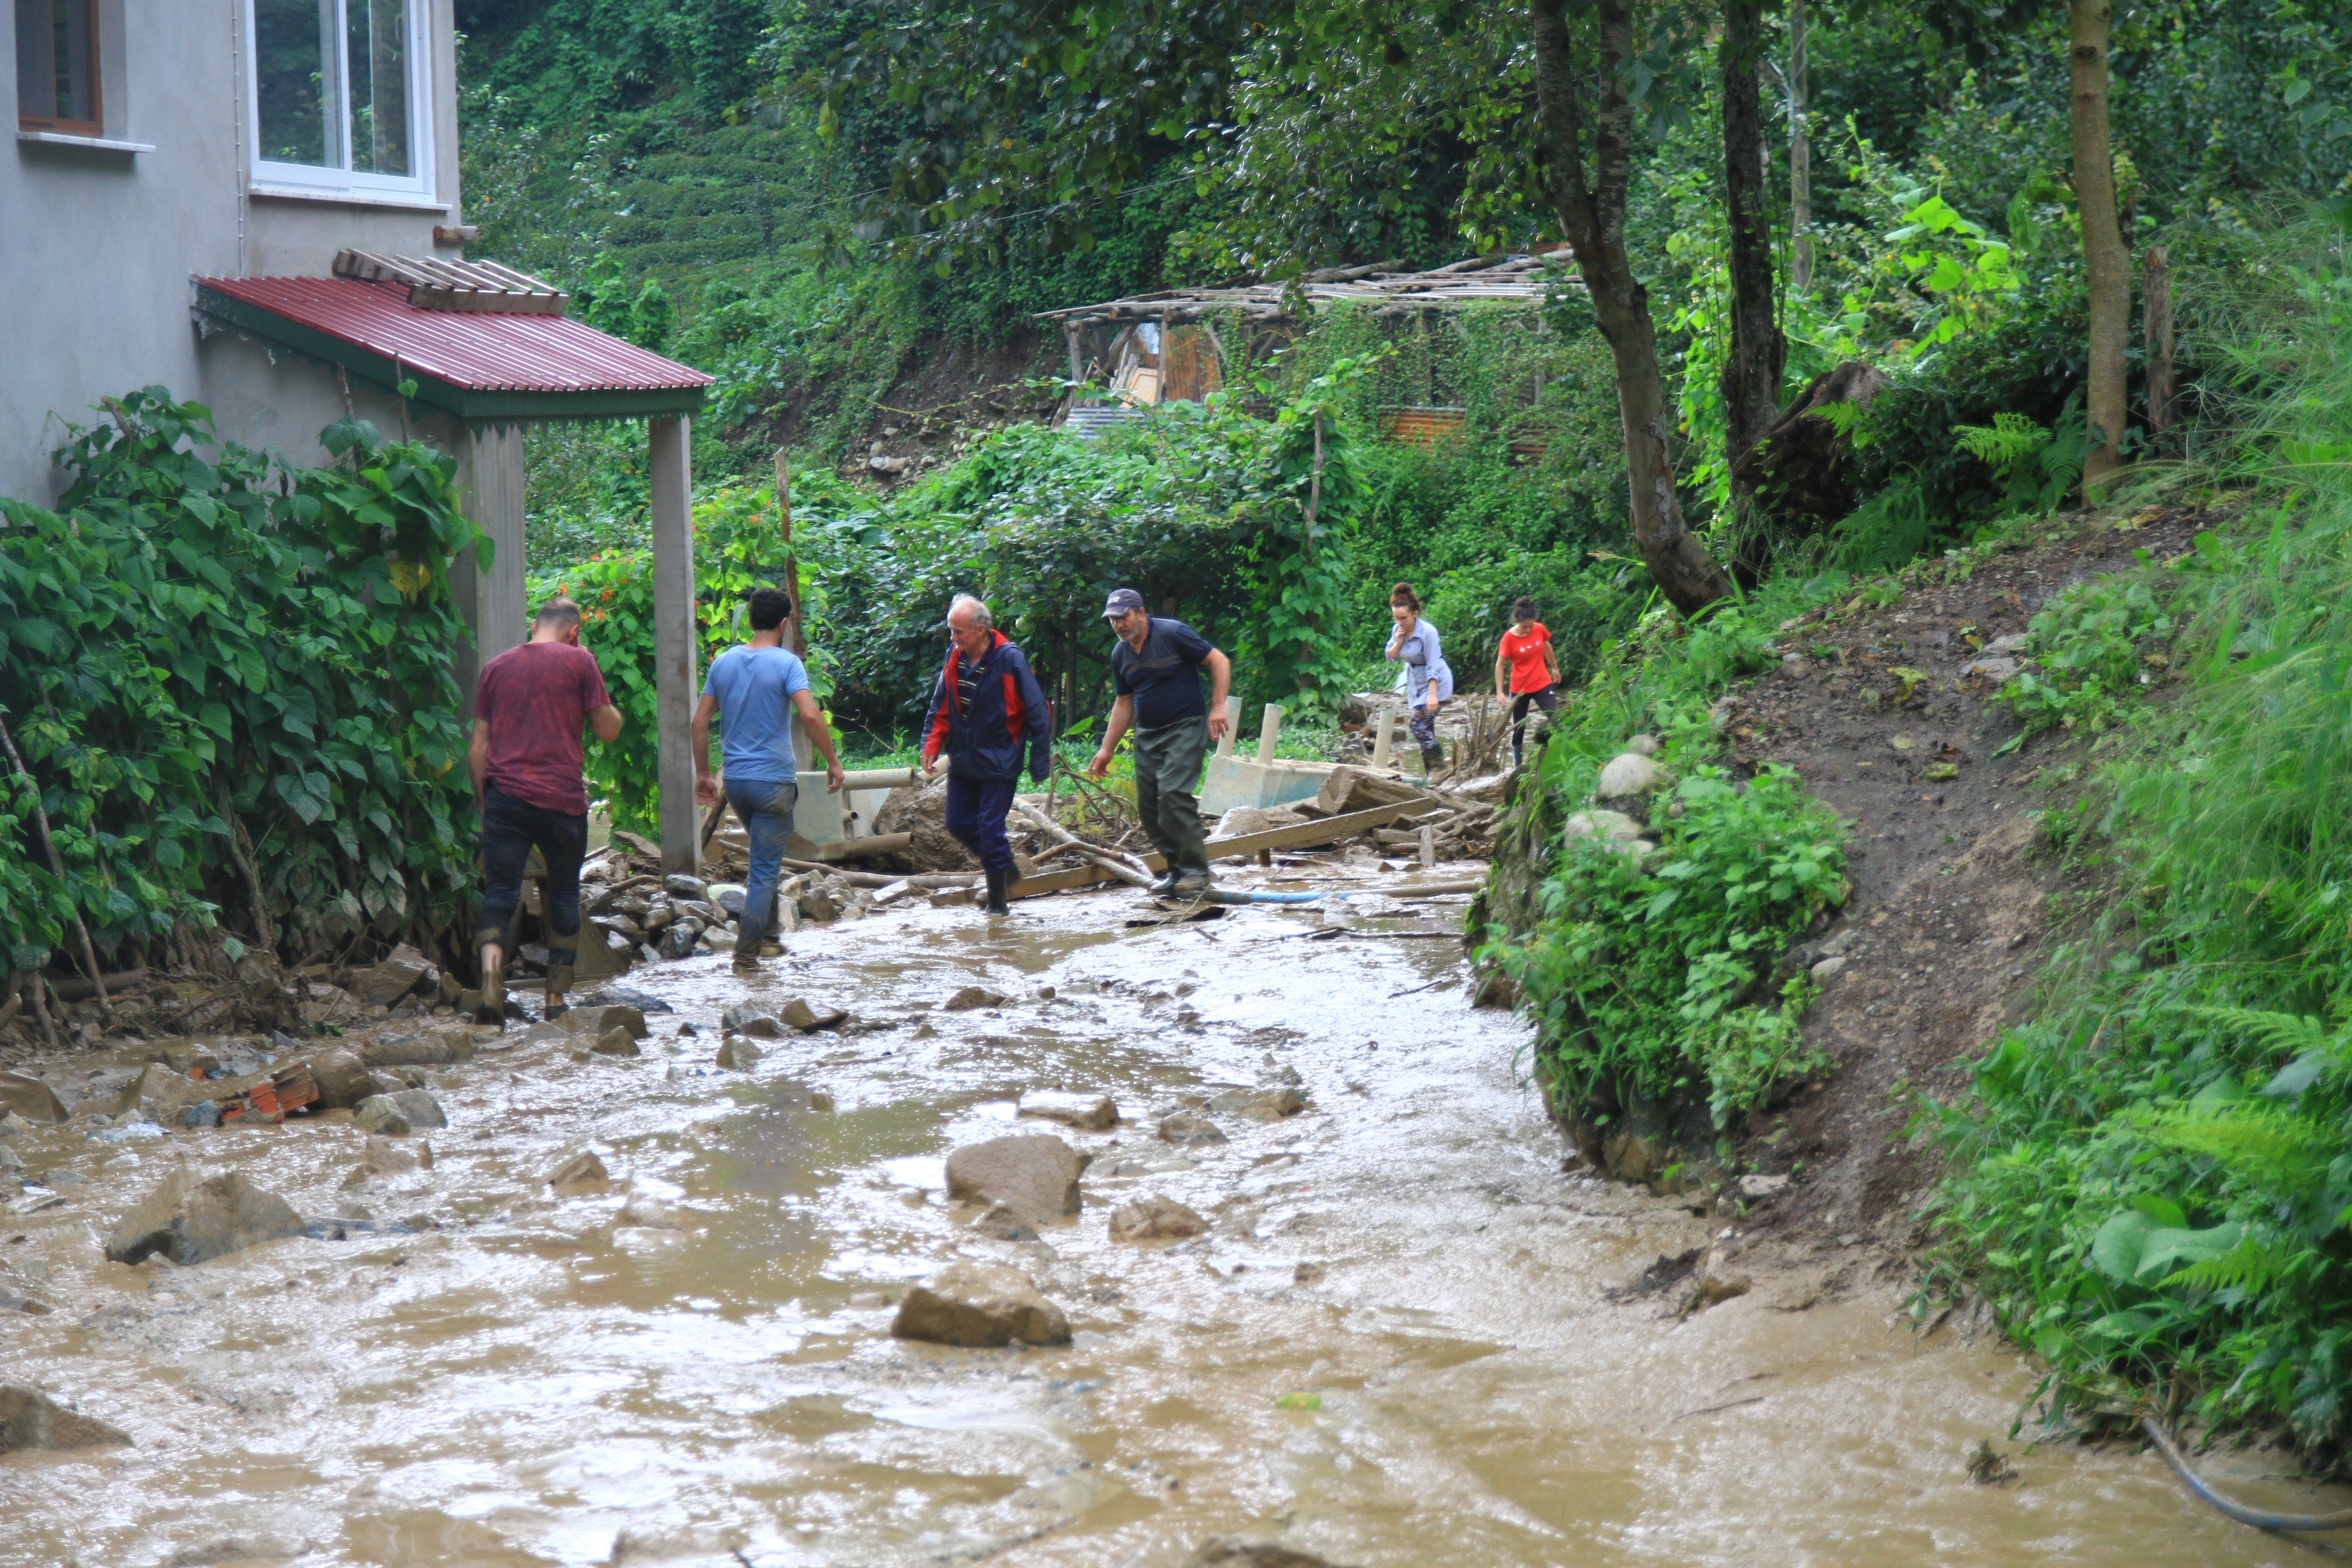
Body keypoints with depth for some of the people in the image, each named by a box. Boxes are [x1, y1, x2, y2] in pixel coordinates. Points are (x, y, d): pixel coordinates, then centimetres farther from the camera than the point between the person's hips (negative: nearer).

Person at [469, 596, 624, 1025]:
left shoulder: (497, 667, 12)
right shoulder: (578, 662, 1)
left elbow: (478, 748, 11)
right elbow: (609, 731, 4)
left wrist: (482, 800, 19)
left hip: (505, 796, 2)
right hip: (562, 799, -2)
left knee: (499, 893, -2)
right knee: (563, 894, 14)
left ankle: (491, 982, -26)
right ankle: (556, 998, 17)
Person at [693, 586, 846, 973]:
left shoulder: (724, 662, 6)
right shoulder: (786, 663, -10)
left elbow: (700, 721, 8)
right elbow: (810, 714, -22)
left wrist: (703, 773, 16)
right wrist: (833, 762, -13)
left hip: (734, 780, 5)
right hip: (774, 781, -5)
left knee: (764, 855, 27)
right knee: (765, 870, 0)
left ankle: (752, 922, 22)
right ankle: (746, 957, -2)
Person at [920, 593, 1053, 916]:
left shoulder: (1009, 660, -15)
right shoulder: (954, 659, 1)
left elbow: (1037, 713, -11)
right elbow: (940, 708, 11)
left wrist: (1040, 764, -10)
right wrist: (931, 746, -2)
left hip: (998, 764, -6)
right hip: (963, 762, 6)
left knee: (991, 829, -5)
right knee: (958, 823, 9)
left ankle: (997, 901, 8)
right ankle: (1003, 862, 32)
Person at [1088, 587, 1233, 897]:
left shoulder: (1173, 634, -11)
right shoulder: (1121, 654, 9)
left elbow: (1219, 662, -8)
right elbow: (1124, 704, 18)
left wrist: (1218, 706, -18)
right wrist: (1106, 749, 15)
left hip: (1185, 728, -7)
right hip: (1147, 735, 7)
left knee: (1173, 794, -22)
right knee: (1148, 807, 1)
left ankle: (1196, 871, -16)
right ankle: (1177, 870, 12)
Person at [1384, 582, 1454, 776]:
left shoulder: (1427, 632, -22)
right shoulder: (1398, 630, -2)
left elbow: (1433, 666, -24)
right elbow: (1391, 656, 4)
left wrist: (1432, 695, -29)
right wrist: (1399, 641, -15)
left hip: (1434, 684, -7)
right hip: (1415, 683, 7)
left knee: (1420, 725, -18)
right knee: (1426, 729, 7)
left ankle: (1439, 766, -12)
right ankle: (1430, 773, 12)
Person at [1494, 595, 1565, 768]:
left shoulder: (1540, 630, -6)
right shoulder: (1509, 638, -15)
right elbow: (1500, 665, -10)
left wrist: (1555, 668, 27)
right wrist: (1500, 692, -14)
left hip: (1543, 684, 2)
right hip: (1519, 688, -2)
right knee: (1518, 727, 9)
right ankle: (1518, 766, 22)